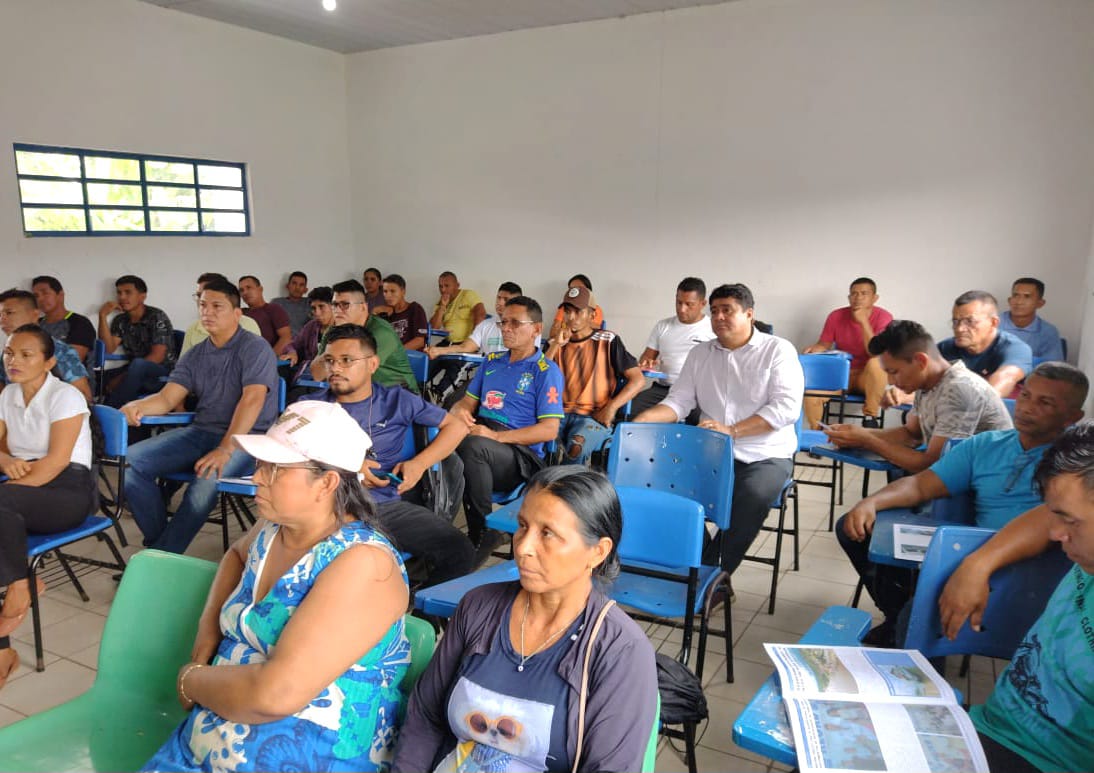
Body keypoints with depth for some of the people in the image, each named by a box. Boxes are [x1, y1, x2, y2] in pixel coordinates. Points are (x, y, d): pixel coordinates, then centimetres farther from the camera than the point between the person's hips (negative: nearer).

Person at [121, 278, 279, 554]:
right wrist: (137, 406, -16)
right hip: (200, 432, 7)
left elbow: (252, 400, -18)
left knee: (207, 478, -35)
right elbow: (167, 398, 9)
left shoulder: (255, 348, -6)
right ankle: (158, 542, -2)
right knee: (130, 462, -10)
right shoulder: (195, 355, 15)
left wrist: (225, 449, -28)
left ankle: (160, 557, -18)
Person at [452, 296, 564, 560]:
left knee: (473, 446, -36)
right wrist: (460, 411, -4)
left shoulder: (546, 371, 1)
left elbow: (549, 430, -7)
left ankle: (482, 534, -17)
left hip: (522, 455, -5)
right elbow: (469, 401, 23)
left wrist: (495, 436, -17)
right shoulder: (491, 362, 20)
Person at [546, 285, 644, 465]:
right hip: (560, 413, 3)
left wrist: (611, 408, -12)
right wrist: (555, 346, -4)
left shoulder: (608, 341, 5)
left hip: (595, 417, -2)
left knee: (577, 447, -36)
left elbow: (638, 379, 0)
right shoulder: (555, 344, 16)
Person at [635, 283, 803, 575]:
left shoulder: (778, 350, -2)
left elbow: (787, 407, -14)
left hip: (766, 456, -4)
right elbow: (679, 401, 6)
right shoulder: (700, 353, 12)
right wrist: (644, 418, -15)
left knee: (751, 498, -33)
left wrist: (732, 430, -26)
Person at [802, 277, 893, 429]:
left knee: (876, 362, -37)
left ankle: (870, 419, -21)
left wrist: (863, 321, -28)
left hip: (868, 377, -2)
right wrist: (814, 349, -22)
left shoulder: (883, 317, -12)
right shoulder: (836, 316, -3)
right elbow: (824, 344, 3)